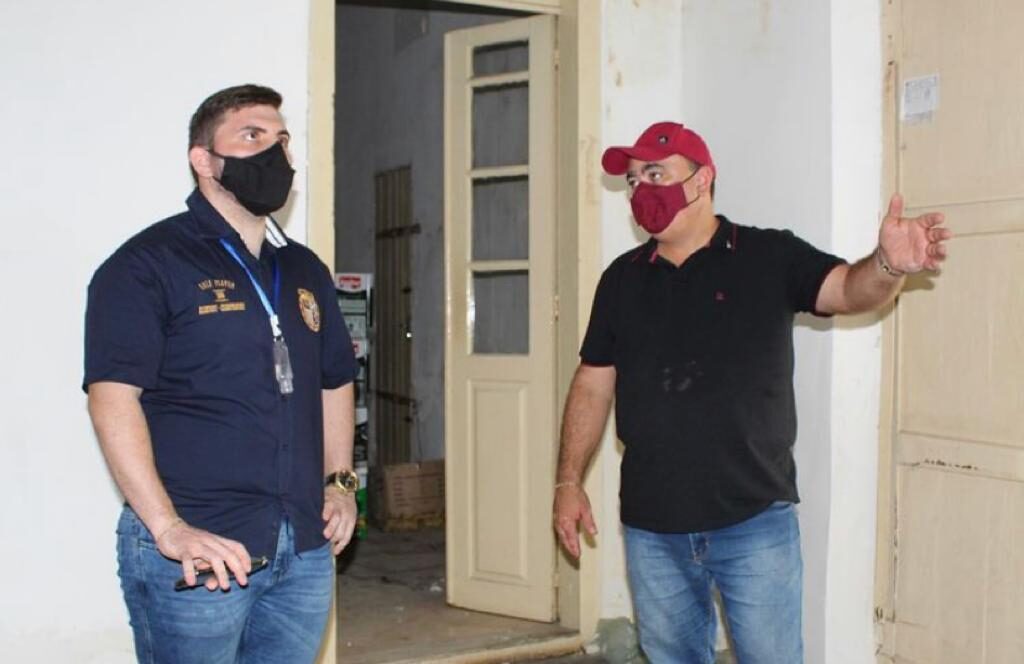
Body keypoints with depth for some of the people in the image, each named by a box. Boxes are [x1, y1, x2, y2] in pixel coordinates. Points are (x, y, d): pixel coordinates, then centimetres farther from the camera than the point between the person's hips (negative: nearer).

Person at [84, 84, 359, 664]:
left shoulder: (305, 271, 15)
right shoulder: (148, 263, -6)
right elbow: (113, 396, -14)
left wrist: (340, 483, 13)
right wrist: (169, 529, -21)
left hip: (305, 549, 6)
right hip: (198, 552, -6)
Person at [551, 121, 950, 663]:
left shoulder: (770, 258, -3)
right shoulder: (622, 278, 8)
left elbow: (849, 289, -17)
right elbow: (593, 383, 11)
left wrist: (889, 265, -40)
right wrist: (569, 481, 7)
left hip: (754, 521, -3)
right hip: (651, 525, 4)